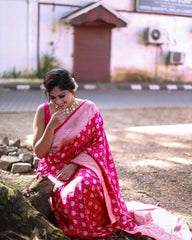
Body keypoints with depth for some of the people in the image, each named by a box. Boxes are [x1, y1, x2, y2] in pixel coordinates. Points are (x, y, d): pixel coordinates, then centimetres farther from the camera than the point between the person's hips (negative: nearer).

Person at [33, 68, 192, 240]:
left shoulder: (88, 109, -2)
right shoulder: (43, 111, 0)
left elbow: (98, 145, -2)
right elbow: (39, 152, -2)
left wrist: (74, 164, -17)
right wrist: (52, 126, -17)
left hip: (82, 166, -1)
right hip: (53, 169, 1)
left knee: (85, 185, -36)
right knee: (68, 196, -32)